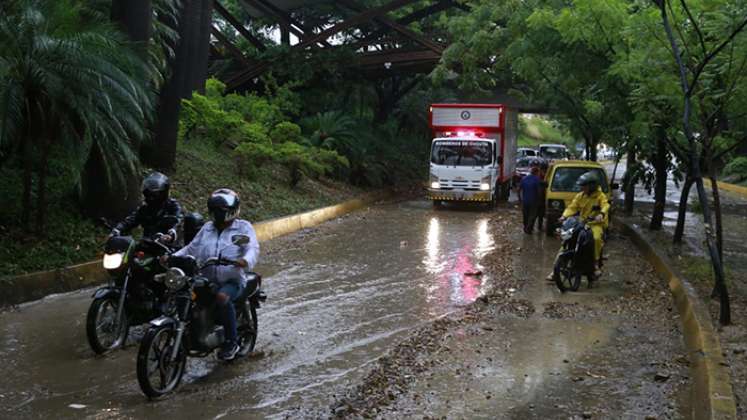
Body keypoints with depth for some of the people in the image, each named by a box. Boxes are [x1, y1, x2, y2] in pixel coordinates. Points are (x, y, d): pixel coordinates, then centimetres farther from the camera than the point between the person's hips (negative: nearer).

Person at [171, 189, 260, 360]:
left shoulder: (243, 227, 3)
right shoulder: (207, 228, 19)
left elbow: (252, 249, -13)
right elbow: (192, 248, 16)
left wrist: (246, 261, -36)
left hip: (233, 279, -5)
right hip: (207, 279, 5)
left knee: (222, 297, -37)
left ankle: (231, 341, -22)